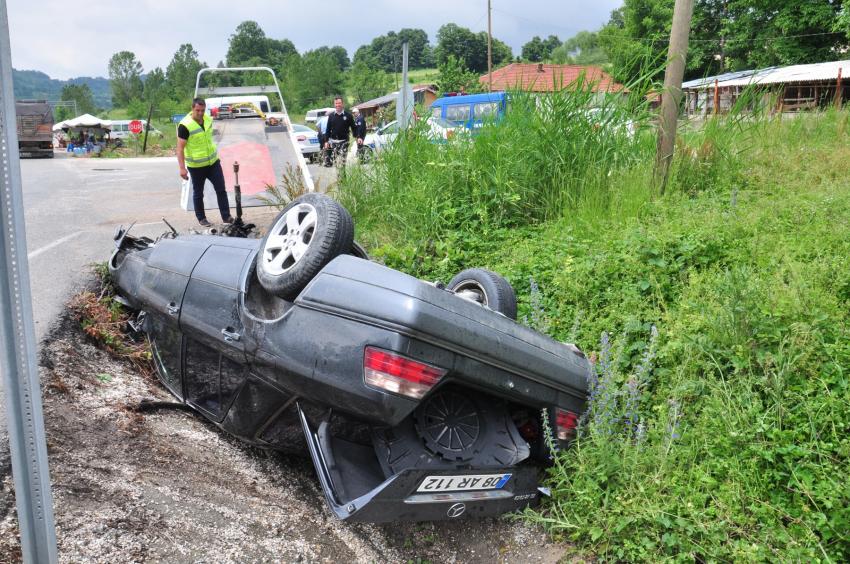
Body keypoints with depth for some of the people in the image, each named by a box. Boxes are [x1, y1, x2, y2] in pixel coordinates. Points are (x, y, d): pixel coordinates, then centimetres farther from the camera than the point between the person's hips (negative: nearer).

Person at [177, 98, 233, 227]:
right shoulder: (185, 125, -20)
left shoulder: (208, 119, 0)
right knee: (198, 193, 9)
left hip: (213, 162, 5)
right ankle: (201, 219, 23)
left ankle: (226, 217, 10)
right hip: (196, 166, -5)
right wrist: (182, 168, -25)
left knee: (221, 189, 3)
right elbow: (180, 148, -20)